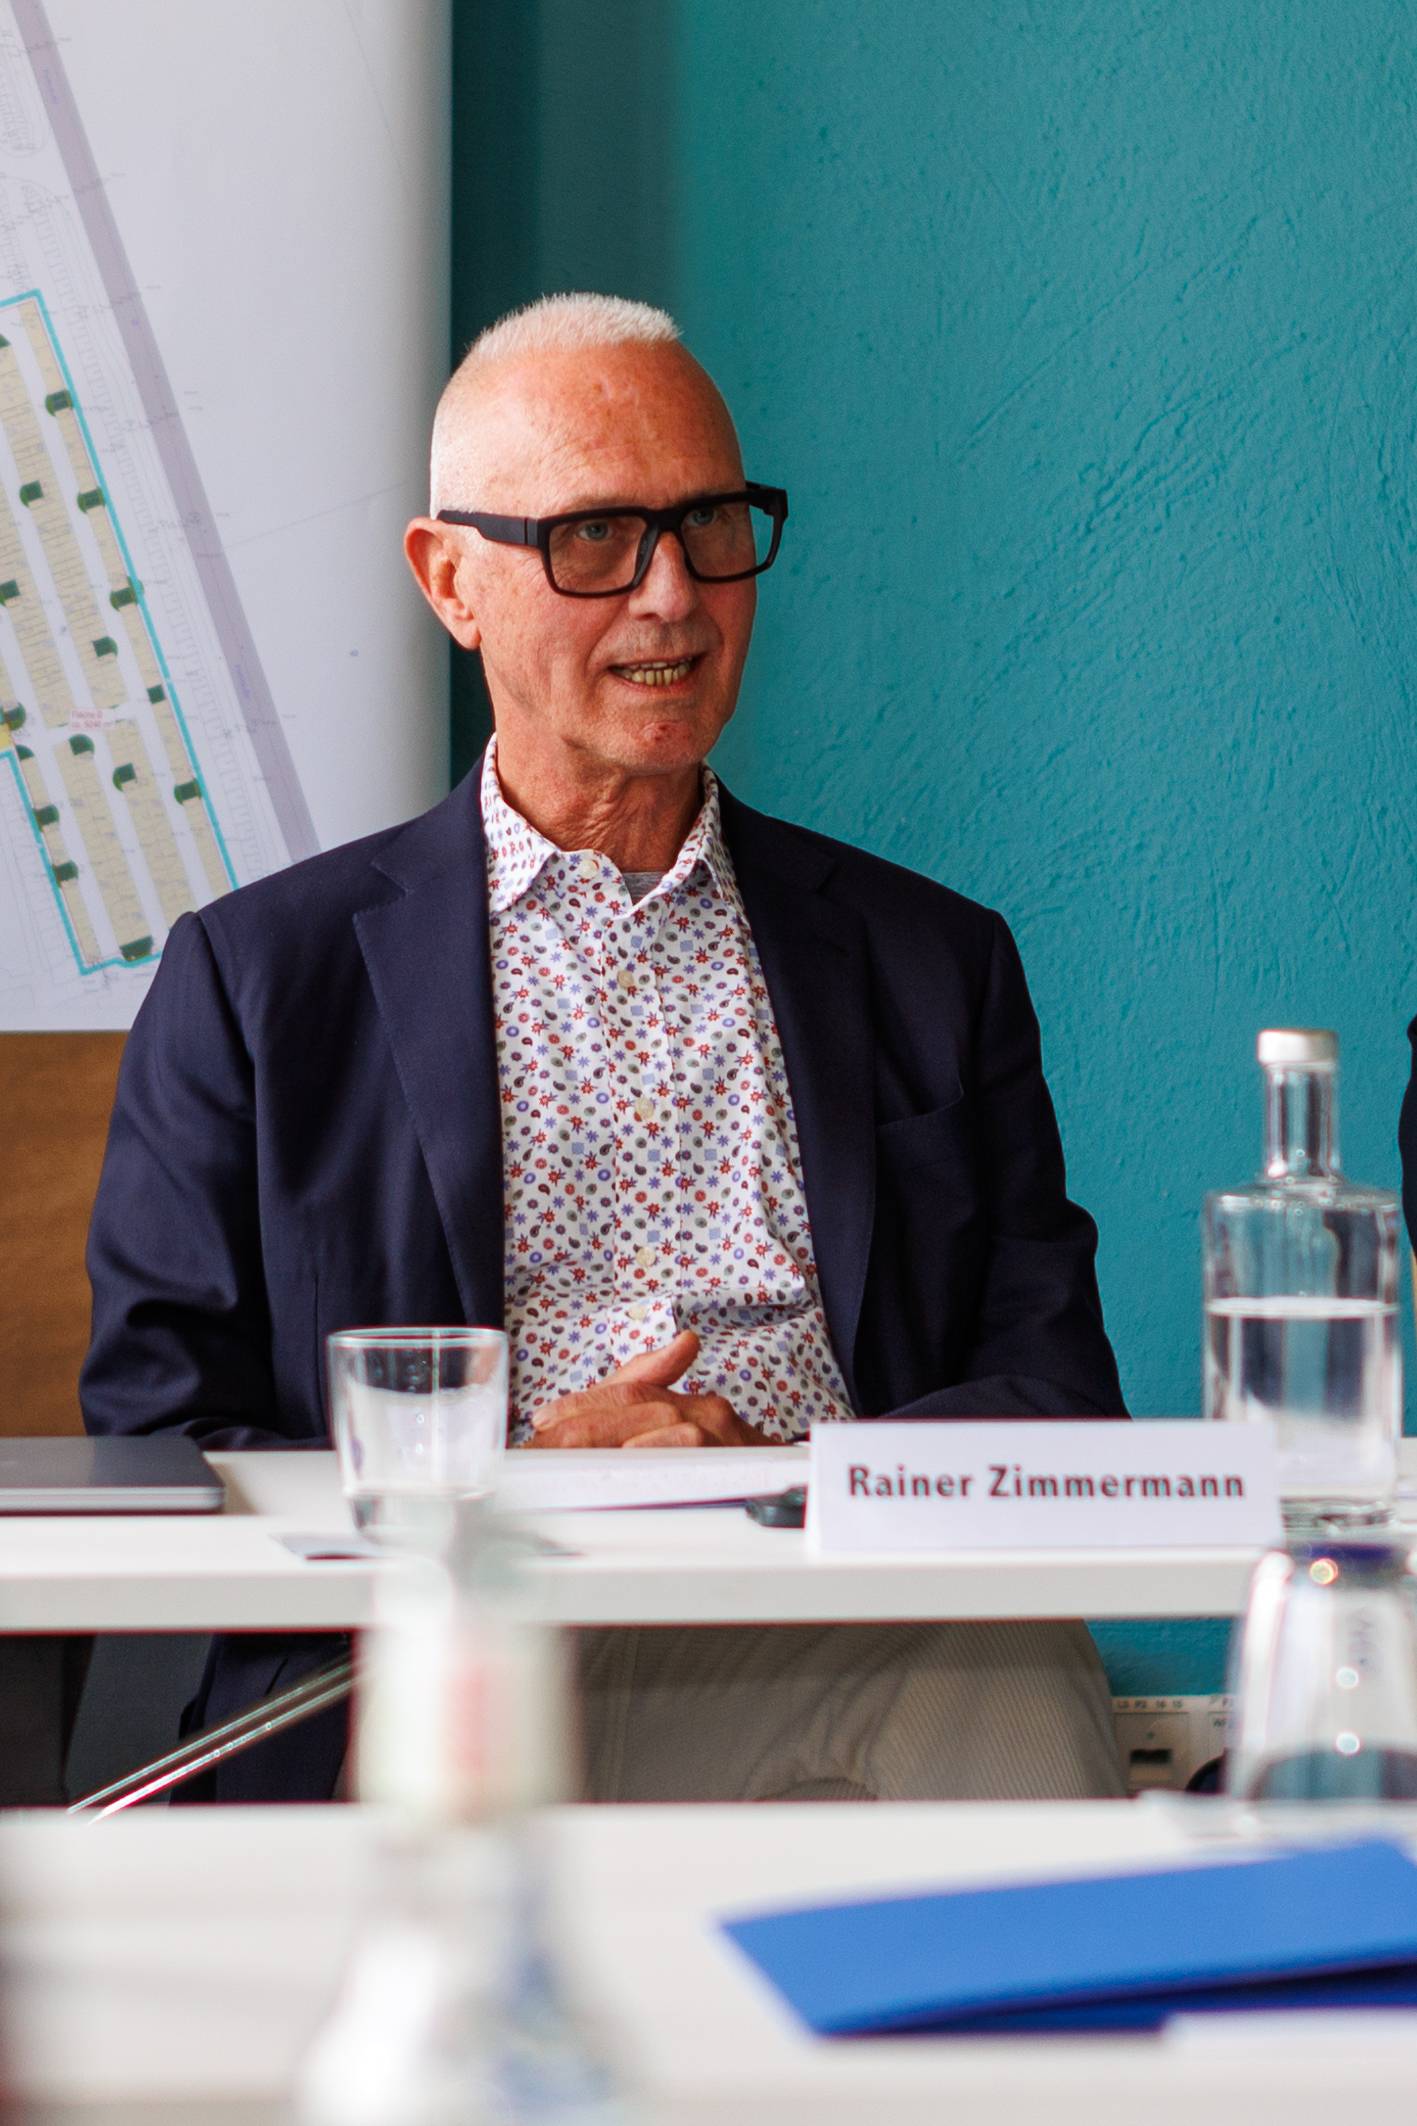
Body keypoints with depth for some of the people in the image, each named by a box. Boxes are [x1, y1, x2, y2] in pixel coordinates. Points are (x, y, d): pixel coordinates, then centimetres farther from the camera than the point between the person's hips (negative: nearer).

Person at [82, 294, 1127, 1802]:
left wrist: (785, 1473, -9)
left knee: (1020, 1713, -34)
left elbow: (1059, 1396, 13)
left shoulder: (936, 964, 21)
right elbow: (153, 1455, 7)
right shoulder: (256, 980, 14)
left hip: (867, 1646, 2)